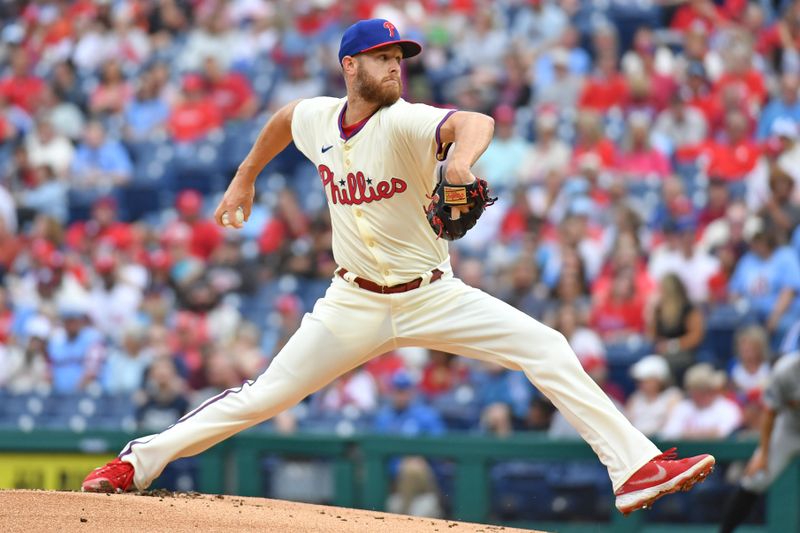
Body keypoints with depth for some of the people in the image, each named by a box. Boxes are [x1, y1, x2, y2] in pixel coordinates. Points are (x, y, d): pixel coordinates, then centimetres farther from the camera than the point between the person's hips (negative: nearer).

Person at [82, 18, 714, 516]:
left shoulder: (406, 122, -19)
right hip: (355, 305, 2)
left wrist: (463, 153, -64)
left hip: (433, 297, -2)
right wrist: (246, 178, 28)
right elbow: (282, 117, 22)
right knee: (265, 395, -2)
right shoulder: (315, 119, -5)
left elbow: (476, 122, -42)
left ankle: (635, 466, -17)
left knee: (549, 351, -18)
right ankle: (138, 462, 10)